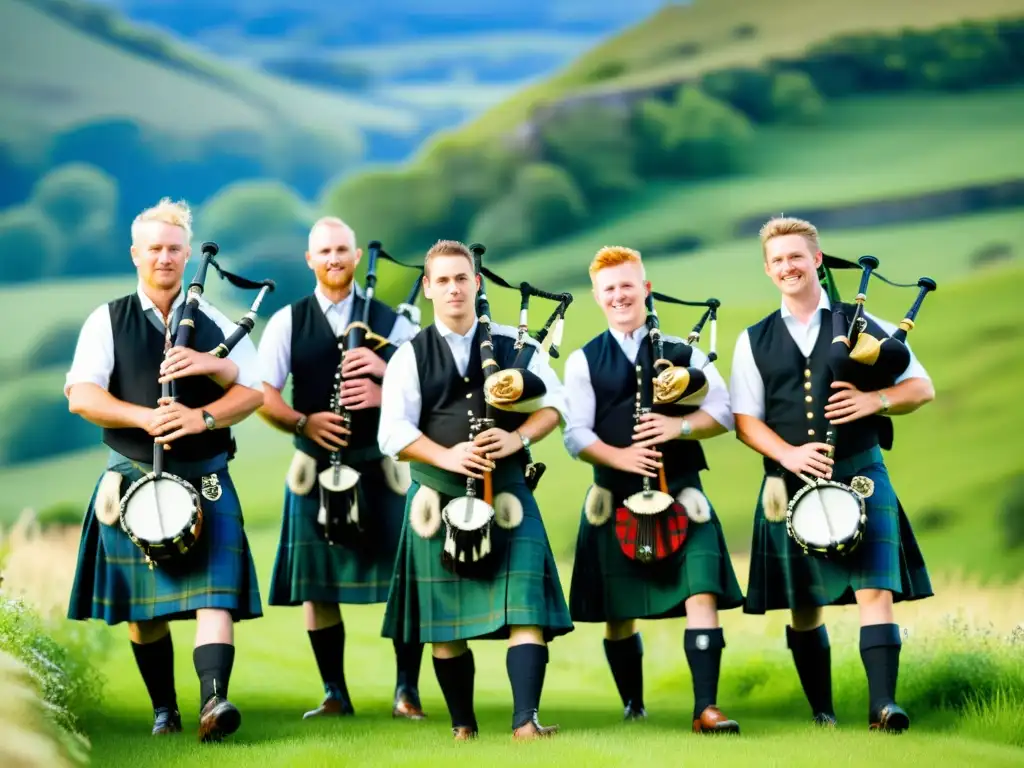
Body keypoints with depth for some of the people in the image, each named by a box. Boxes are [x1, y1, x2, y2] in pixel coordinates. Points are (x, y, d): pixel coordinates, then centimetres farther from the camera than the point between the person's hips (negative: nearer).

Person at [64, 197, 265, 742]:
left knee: (214, 593, -15)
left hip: (204, 478, 0)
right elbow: (81, 394, -8)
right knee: (142, 605, 7)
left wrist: (201, 417, -19)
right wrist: (145, 418, -22)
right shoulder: (107, 321, 3)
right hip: (133, 479, 0)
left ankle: (214, 702, -25)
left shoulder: (215, 324, 6)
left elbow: (253, 391, -2)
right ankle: (163, 708, 22)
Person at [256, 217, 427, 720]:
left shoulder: (390, 321, 6)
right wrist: (303, 422, -16)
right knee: (315, 584, 2)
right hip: (316, 467, 1)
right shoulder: (287, 323, 6)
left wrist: (386, 388, -17)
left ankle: (407, 690, 8)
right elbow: (262, 395, 1)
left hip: (379, 466, 0)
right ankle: (335, 693, 13)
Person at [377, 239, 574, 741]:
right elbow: (393, 433, -5)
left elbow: (554, 403, 5)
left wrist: (518, 438, -13)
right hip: (438, 497, 0)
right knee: (444, 619, 6)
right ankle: (462, 724, 20)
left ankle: (526, 720, -14)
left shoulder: (512, 344, 7)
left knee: (524, 607, -12)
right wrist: (447, 456, -20)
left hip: (506, 492, 0)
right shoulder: (410, 356, 3)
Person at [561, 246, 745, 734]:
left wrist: (681, 427, -17)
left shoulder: (683, 351, 8)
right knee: (619, 612, 8)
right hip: (616, 500, 0)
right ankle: (633, 706, 25)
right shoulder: (583, 362, 5)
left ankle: (706, 708, -15)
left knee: (701, 596, -14)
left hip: (681, 494, 0)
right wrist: (620, 457, -21)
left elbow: (723, 412, 2)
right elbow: (575, 435, -3)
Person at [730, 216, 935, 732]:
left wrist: (875, 400, -14)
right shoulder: (754, 342, 10)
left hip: (859, 475, -2)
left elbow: (922, 387, 6)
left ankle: (883, 704, -18)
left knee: (875, 591, -14)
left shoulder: (862, 326, 6)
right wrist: (789, 453, -13)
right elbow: (745, 419, 5)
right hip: (790, 484, 2)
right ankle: (821, 711, 18)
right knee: (804, 605, 7)